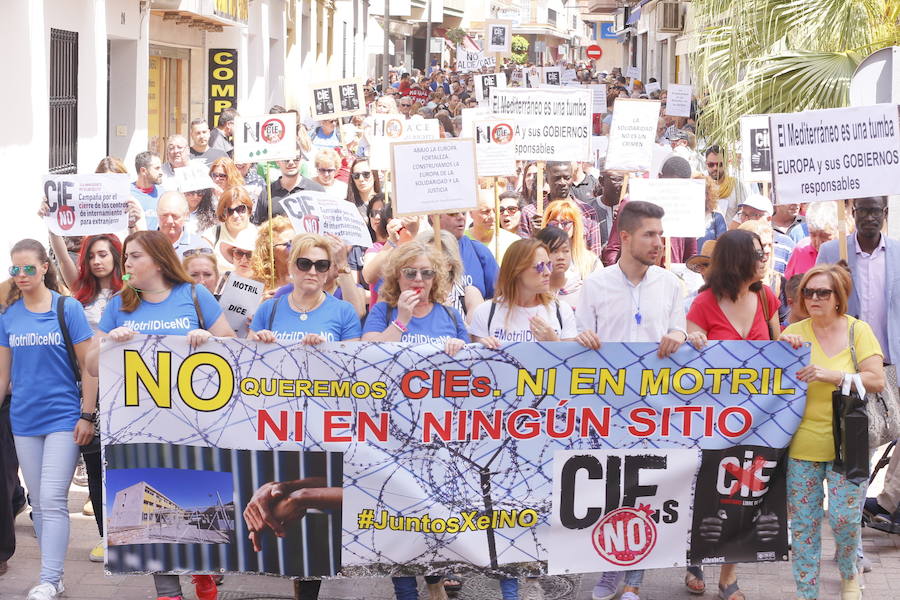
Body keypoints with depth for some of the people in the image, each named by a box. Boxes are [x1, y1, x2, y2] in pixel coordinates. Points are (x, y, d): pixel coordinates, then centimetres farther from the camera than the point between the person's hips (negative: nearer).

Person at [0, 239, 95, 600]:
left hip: (63, 417, -4)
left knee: (53, 500, -10)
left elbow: (88, 366, -4)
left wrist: (87, 415, -8)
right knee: (38, 502, 8)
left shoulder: (68, 309, -6)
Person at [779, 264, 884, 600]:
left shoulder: (858, 330, -1)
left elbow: (877, 381, -9)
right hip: (803, 444, 2)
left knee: (845, 518, -6)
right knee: (802, 524, 4)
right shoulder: (795, 332, 4)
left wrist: (830, 375, -20)